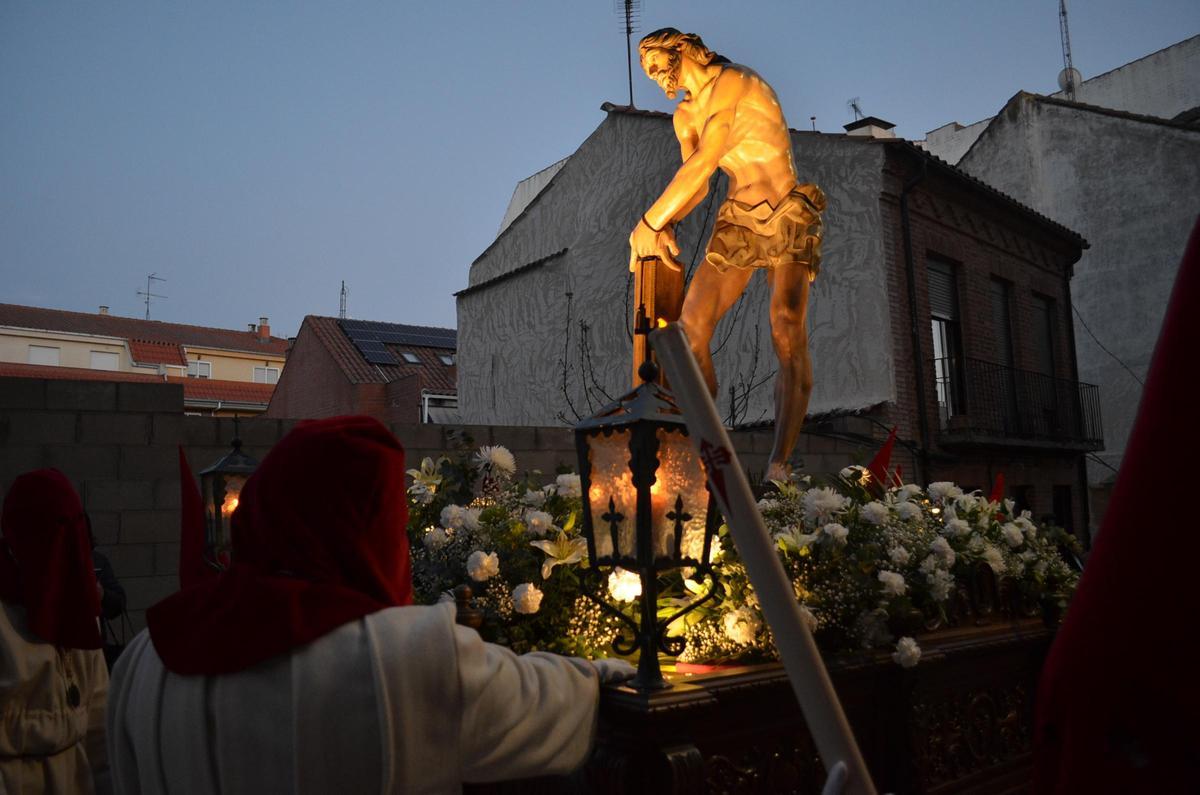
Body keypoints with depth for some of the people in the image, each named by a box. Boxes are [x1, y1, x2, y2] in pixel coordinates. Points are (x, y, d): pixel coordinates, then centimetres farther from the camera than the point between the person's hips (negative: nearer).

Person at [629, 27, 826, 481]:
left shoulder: (734, 82, -10)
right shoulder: (685, 115, 14)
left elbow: (703, 163, -20)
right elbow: (694, 184, 9)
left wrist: (649, 222, -20)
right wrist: (665, 226, -12)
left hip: (788, 221, -7)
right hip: (737, 223, 7)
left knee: (788, 337, -21)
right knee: (691, 328, -7)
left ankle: (779, 465, -23)